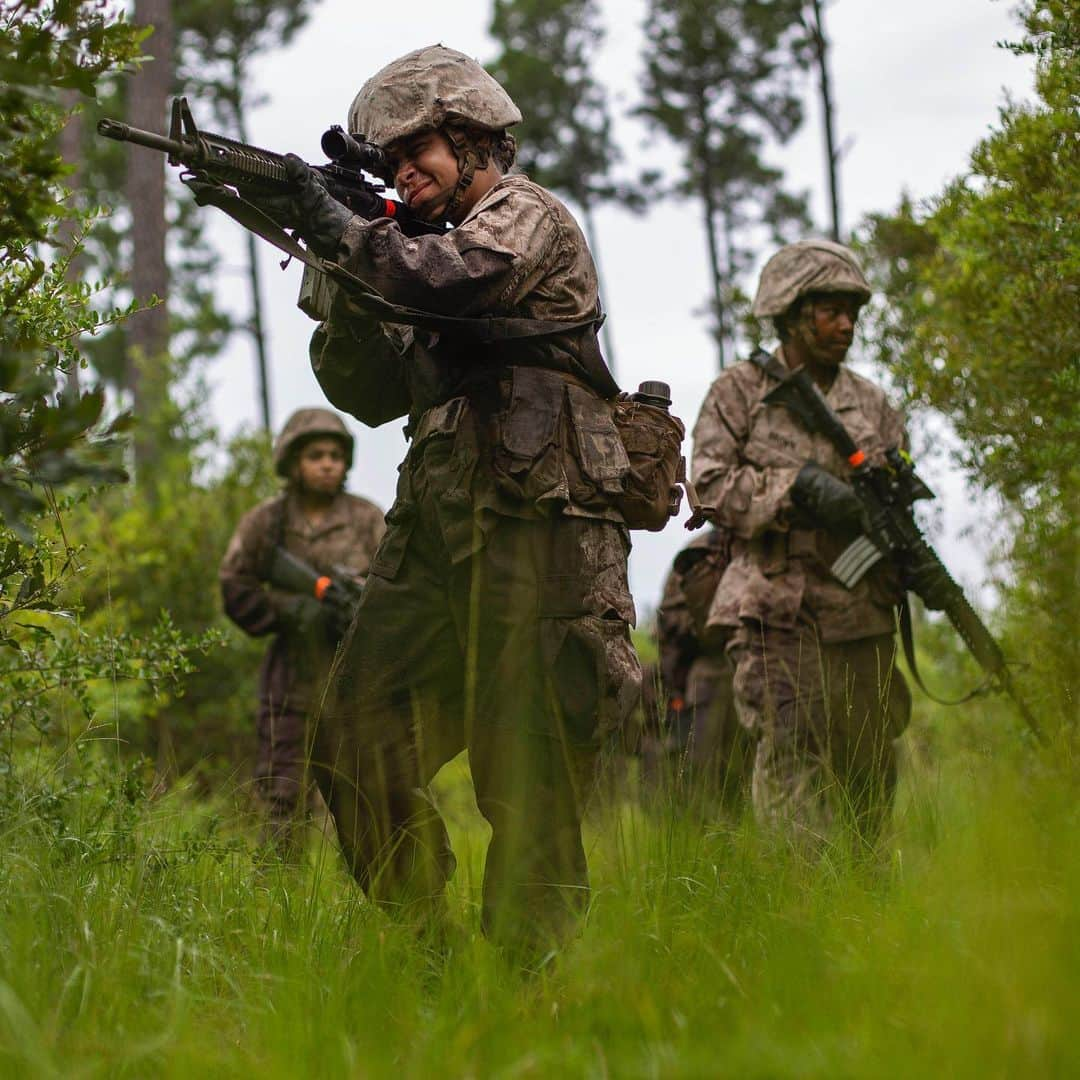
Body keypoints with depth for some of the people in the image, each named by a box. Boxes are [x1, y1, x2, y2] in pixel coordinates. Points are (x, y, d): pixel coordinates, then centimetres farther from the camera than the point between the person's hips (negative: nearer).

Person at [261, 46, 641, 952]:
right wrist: (342, 279, 6)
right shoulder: (437, 244, 23)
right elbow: (370, 392, 19)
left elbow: (447, 281, -23)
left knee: (526, 771, -5)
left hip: (530, 530, -8)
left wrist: (345, 229, -8)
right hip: (434, 531, 8)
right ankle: (420, 943, 11)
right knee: (358, 741, 2)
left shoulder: (530, 217, -1)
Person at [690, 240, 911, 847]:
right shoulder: (741, 393, 4)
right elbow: (712, 484, -6)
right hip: (779, 610, -5)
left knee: (872, 770, 7)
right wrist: (800, 485, -18)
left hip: (864, 617, 5)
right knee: (792, 756, -12)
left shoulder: (872, 403, 16)